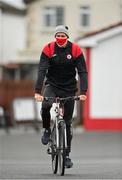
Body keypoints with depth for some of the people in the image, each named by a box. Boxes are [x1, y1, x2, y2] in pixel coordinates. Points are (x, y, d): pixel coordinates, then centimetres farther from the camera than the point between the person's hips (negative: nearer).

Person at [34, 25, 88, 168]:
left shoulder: (75, 50, -11)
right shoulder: (48, 49, -12)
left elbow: (82, 72, -14)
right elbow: (41, 71, -19)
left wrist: (83, 92, -27)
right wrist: (37, 91, -31)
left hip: (69, 89, 1)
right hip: (52, 85, -1)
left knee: (67, 123, 4)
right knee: (46, 105, -33)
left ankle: (66, 155, 16)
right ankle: (47, 130, -5)